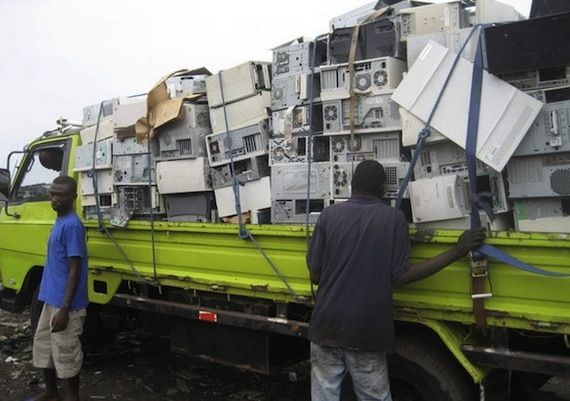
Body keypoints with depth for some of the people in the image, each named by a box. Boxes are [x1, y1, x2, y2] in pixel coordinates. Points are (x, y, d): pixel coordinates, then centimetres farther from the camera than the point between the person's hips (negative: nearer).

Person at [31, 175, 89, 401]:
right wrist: (55, 303, 22)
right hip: (51, 300, 10)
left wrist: (64, 308, -21)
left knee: (66, 354, 3)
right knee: (43, 346, 20)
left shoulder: (72, 225, -19)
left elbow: (75, 270, -21)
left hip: (65, 305, -10)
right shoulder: (59, 222, 10)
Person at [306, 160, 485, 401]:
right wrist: (457, 252, -1)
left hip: (327, 325, 1)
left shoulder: (329, 215, -1)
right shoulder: (393, 218, -4)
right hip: (366, 330, -1)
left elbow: (315, 275, 0)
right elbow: (400, 277, -7)